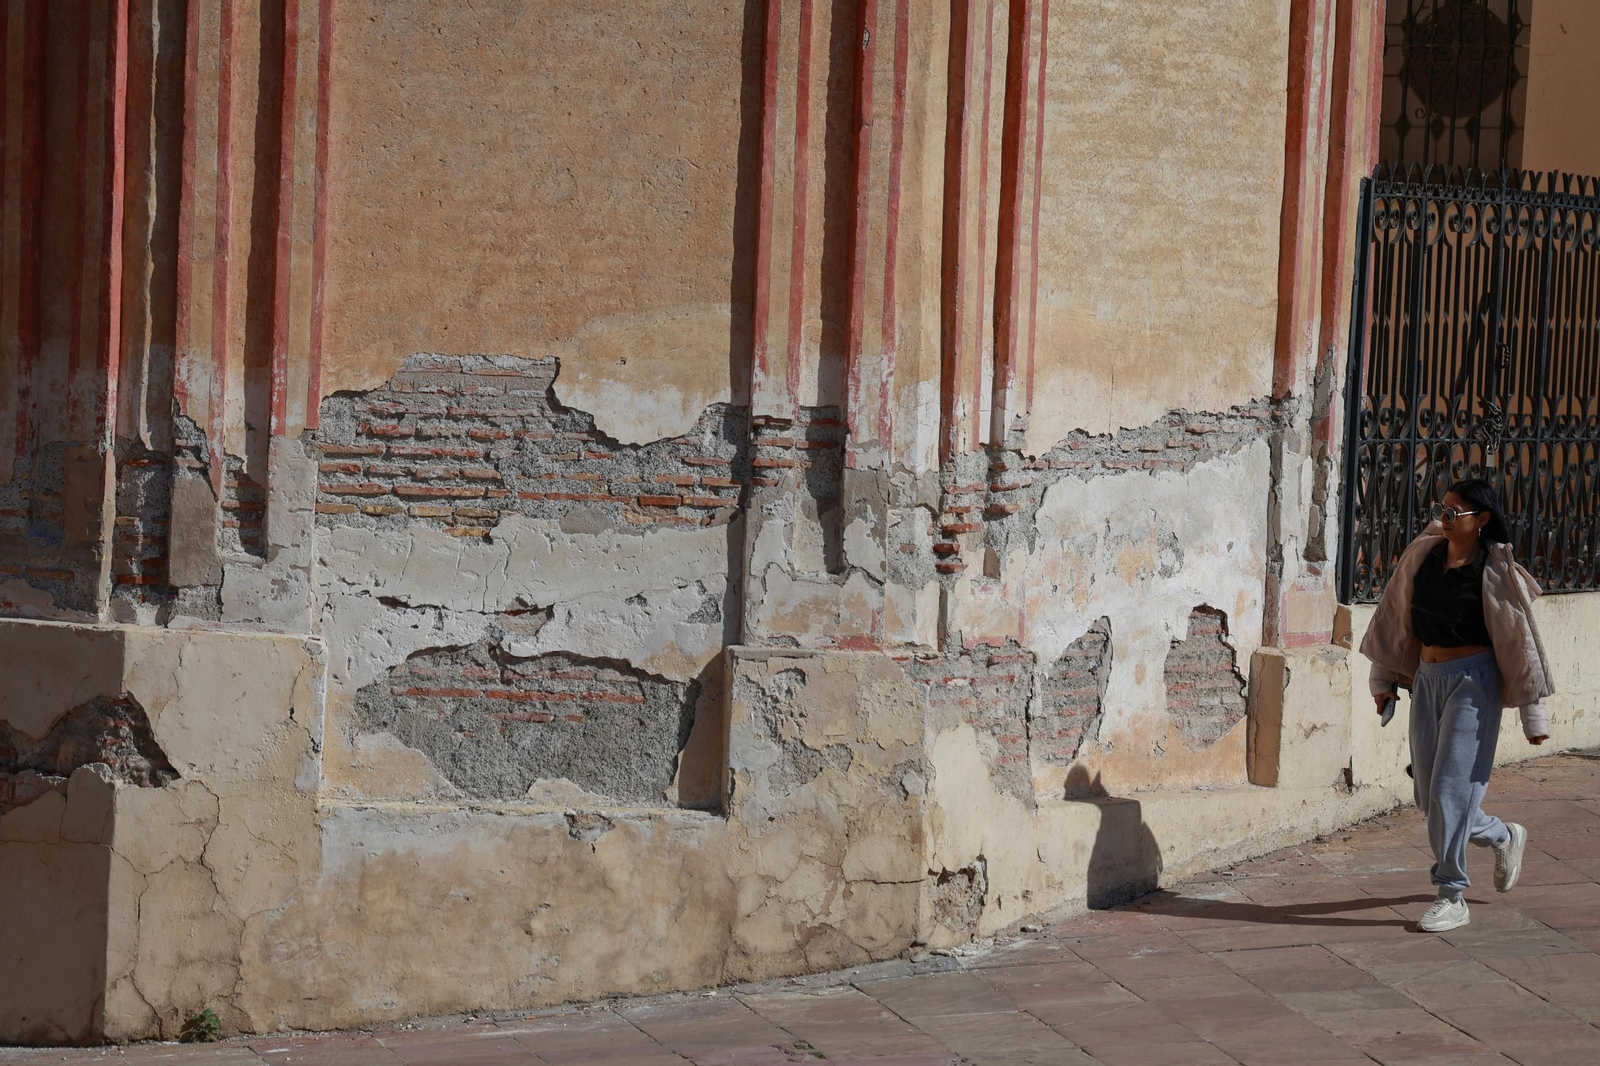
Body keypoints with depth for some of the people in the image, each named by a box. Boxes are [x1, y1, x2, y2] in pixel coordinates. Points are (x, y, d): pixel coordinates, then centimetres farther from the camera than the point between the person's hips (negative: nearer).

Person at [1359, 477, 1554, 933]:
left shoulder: (1495, 572, -9)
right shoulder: (1424, 554, 5)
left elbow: (1522, 640, -6)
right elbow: (1397, 617, 16)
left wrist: (1534, 715, -5)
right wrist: (1384, 678, 18)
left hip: (1473, 679, -6)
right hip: (1427, 678, 6)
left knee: (1452, 788, -11)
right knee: (1427, 794, 8)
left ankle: (1452, 898, -3)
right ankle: (1504, 837, 35)